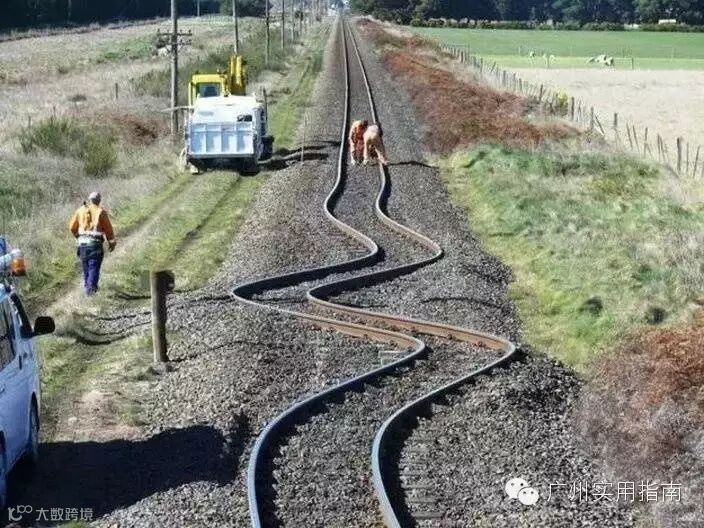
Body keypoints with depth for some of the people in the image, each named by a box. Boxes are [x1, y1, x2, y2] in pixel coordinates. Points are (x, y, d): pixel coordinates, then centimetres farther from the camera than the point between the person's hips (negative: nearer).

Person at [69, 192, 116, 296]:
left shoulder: (80, 210, 6)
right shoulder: (100, 211, -5)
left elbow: (72, 227, 10)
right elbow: (108, 228, -3)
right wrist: (112, 242, 11)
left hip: (82, 243, 4)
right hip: (95, 244, -4)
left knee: (86, 265, 19)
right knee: (94, 266, -2)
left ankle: (87, 285, 30)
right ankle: (91, 287, -15)